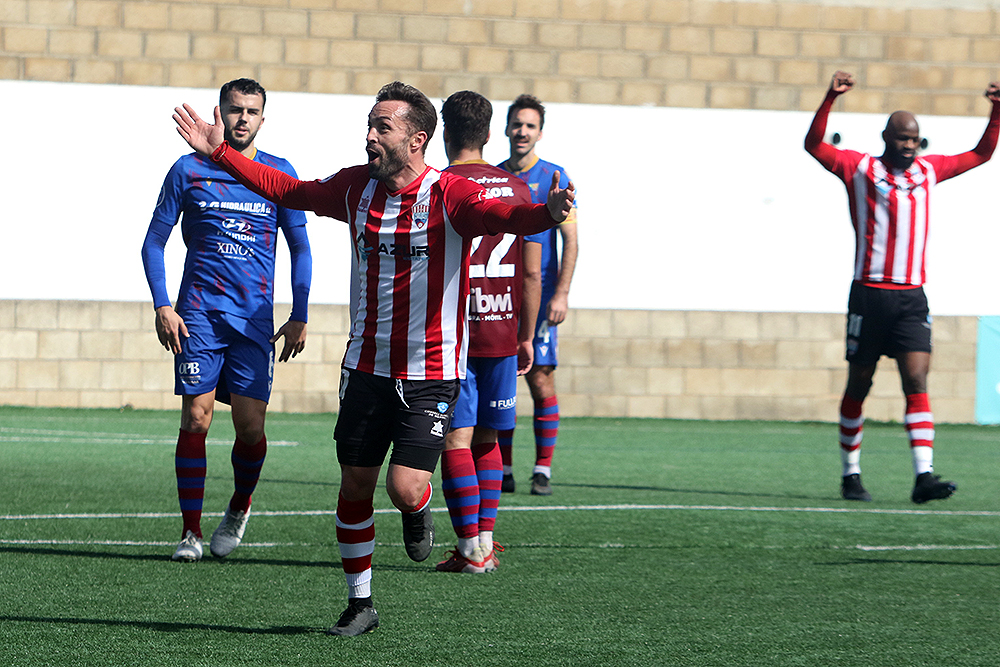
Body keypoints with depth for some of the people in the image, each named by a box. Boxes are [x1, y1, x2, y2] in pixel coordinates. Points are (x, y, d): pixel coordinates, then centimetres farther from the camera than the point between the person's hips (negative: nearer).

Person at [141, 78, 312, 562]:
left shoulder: (279, 174, 6)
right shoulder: (189, 171, 3)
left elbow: (300, 249, 13)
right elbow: (154, 242, 8)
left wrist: (299, 316, 6)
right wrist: (162, 306, -3)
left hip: (255, 319, 1)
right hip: (198, 314, -1)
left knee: (250, 425, -6)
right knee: (196, 418, -8)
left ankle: (239, 507, 21)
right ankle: (191, 531, -1)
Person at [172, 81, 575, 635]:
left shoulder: (449, 195, -13)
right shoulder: (356, 187, 3)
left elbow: (500, 215, -31)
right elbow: (286, 190, 17)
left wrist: (545, 214, -53)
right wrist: (220, 152, 14)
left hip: (430, 374, -5)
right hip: (366, 367, 5)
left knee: (405, 491, -14)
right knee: (355, 486, 5)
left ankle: (420, 511, 24)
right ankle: (360, 604, 21)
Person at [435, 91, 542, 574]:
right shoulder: (518, 190, 7)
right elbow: (532, 274, 8)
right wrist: (526, 337, 16)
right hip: (501, 334, 4)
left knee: (455, 439, -2)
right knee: (486, 437, 16)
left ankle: (471, 550, -6)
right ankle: (486, 540, 16)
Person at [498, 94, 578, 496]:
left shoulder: (554, 178, 1)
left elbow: (570, 239, -3)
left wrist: (561, 294, -12)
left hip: (539, 295, -3)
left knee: (541, 381, -8)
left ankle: (543, 472, -3)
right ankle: (503, 472, 8)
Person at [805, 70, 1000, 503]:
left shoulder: (928, 171, 14)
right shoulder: (860, 169, 2)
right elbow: (814, 145, -8)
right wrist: (830, 99, -19)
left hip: (911, 296, 3)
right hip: (870, 293, -3)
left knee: (917, 381, -10)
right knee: (859, 384, 5)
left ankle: (924, 476, -18)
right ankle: (851, 475, 17)